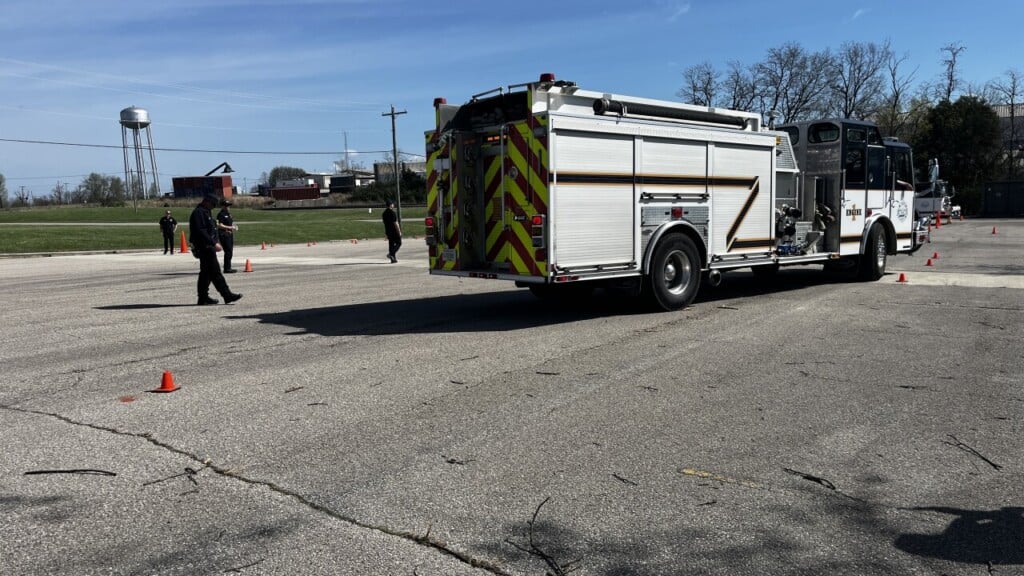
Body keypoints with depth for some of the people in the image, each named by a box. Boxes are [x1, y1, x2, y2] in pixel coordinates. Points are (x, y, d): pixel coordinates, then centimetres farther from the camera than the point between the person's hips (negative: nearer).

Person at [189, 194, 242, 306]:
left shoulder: (205, 212, 20)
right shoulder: (198, 213, -13)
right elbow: (201, 232, -23)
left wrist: (215, 242, 17)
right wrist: (214, 243, -24)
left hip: (208, 247, 11)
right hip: (205, 247, -11)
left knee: (206, 273, 12)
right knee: (215, 272, -10)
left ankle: (203, 298, 16)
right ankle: (227, 295, -12)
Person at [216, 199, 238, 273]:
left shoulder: (228, 214, 18)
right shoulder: (221, 214, -11)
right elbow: (220, 225, -20)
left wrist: (234, 226, 8)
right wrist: (230, 227, -19)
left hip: (230, 234, 10)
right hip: (224, 234, -10)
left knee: (230, 251, 11)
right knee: (228, 251, -12)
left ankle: (228, 268, 18)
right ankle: (227, 269, -9)